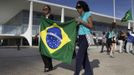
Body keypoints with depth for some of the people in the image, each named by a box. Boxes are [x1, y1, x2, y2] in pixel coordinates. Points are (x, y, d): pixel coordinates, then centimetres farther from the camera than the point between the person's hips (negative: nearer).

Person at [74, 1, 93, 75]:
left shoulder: (88, 14, -3)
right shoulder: (80, 16, 16)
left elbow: (91, 26, -13)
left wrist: (81, 21, -15)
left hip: (86, 37, -8)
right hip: (80, 37, 8)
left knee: (79, 56, -12)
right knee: (84, 55, 9)